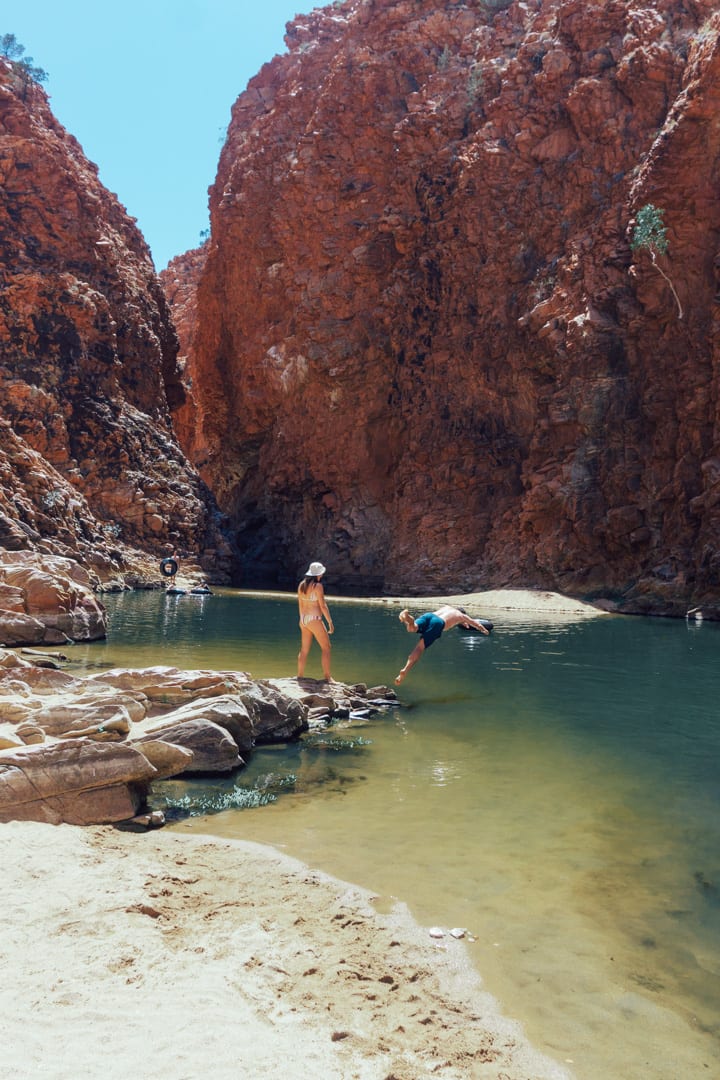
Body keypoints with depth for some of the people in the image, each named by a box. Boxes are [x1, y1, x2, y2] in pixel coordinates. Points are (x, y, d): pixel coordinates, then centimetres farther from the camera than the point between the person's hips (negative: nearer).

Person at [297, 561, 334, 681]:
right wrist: (330, 622, -9)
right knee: (326, 647, 3)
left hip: (304, 620, 7)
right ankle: (327, 677, 1)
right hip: (315, 620, -7)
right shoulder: (317, 586, -14)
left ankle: (300, 676, 18)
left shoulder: (301, 585, 7)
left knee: (304, 649, 14)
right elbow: (323, 606, -15)